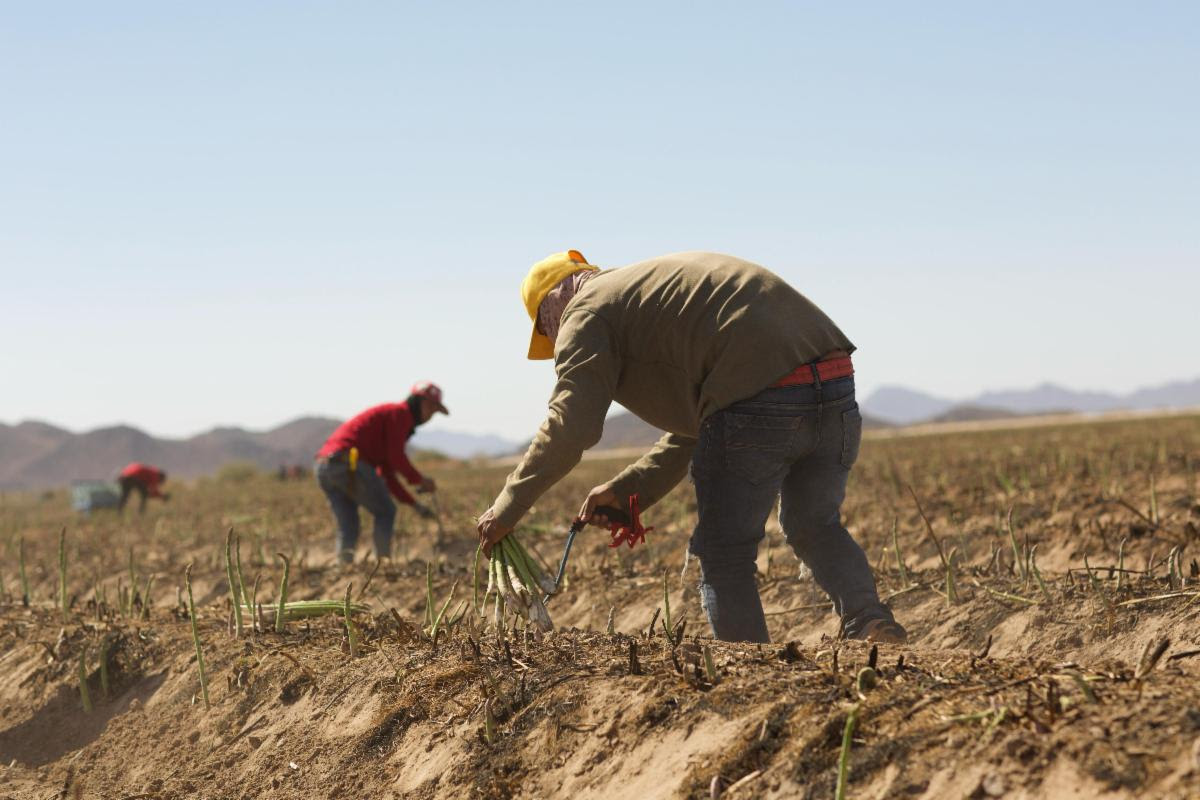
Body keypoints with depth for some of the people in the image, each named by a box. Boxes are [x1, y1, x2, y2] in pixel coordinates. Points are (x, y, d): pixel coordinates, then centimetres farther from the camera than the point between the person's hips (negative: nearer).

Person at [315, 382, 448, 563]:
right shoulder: (400, 413, 3)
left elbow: (387, 475, 32)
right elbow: (396, 457, -8)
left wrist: (414, 504, 29)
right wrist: (420, 480, 5)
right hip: (349, 463, -9)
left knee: (347, 527, 11)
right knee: (385, 512, 6)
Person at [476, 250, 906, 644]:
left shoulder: (588, 314, 9)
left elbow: (569, 429, -5)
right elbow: (694, 426, 35)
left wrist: (506, 510, 4)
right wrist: (629, 490, 30)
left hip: (758, 401, -8)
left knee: (724, 556, 9)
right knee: (816, 527, 28)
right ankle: (871, 623, 10)